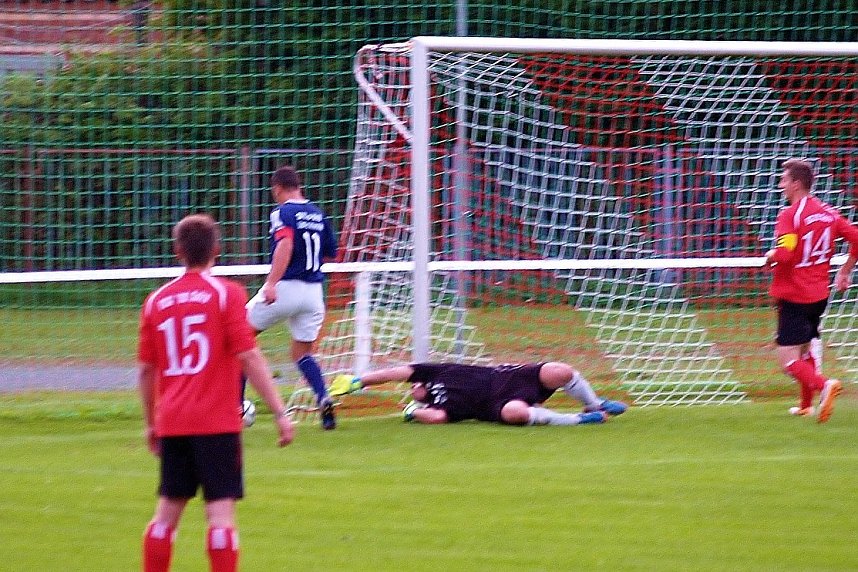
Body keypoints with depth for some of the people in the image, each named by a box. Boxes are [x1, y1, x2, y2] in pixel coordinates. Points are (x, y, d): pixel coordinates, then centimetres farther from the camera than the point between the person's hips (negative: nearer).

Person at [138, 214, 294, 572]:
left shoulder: (157, 301, 7)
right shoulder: (227, 293, -5)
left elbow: (146, 369, 11)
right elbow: (249, 357, -11)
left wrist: (151, 423, 22)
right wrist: (280, 411, -9)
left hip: (172, 422, 4)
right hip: (217, 422, -4)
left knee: (167, 512, 12)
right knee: (221, 512, -5)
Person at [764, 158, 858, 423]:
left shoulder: (790, 215, -16)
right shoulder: (828, 212, 5)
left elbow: (784, 253, -29)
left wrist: (770, 258, -6)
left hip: (793, 296, -7)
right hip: (819, 294, 7)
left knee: (789, 361, -7)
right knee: (807, 350, 24)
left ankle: (824, 384, -31)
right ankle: (806, 406, 32)